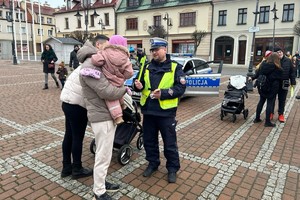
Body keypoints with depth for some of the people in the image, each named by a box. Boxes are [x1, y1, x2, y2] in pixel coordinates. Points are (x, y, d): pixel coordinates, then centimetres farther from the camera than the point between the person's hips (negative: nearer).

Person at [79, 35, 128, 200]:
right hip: (102, 117, -11)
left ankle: (101, 182, 37)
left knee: (104, 153, 21)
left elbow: (108, 84, 21)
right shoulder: (90, 66, -19)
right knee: (103, 156, 0)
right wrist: (124, 90, -10)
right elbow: (106, 91, -26)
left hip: (107, 114, 11)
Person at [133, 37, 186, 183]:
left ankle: (172, 168, 26)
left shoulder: (175, 67, -3)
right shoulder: (147, 67, 10)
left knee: (170, 143, 7)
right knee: (149, 140, 16)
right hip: (148, 111, 5)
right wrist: (138, 86, -9)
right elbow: (139, 84, 15)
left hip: (166, 112, -4)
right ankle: (152, 163, 36)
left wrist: (163, 93, -22)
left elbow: (180, 88, -10)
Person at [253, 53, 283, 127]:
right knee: (270, 103, 1)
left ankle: (257, 118, 23)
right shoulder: (277, 68, -12)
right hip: (272, 88, -5)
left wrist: (252, 78, 27)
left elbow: (258, 74, 11)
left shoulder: (263, 65, 2)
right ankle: (267, 122, 5)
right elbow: (279, 79, -6)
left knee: (261, 102, 15)